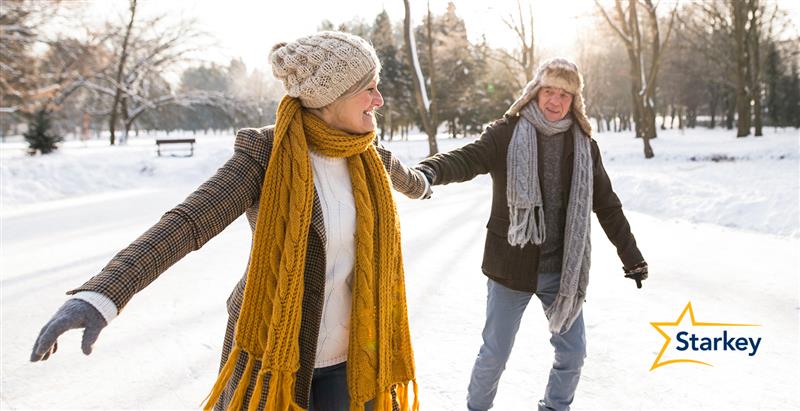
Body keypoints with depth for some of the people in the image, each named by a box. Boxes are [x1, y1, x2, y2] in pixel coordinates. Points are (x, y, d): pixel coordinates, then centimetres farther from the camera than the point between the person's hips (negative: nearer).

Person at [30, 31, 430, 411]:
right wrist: (100, 295, -44)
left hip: (349, 353, 4)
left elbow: (397, 172, 24)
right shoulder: (265, 153, -17)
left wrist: (420, 185, 48)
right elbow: (186, 223, -28)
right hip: (276, 349, -4)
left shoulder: (363, 153, -1)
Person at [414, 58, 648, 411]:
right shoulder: (507, 133, -7)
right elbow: (468, 158, -24)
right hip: (512, 265, -3)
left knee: (572, 352, 13)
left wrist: (631, 256, 13)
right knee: (495, 353, 8)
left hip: (564, 269, 3)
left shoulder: (584, 144, 4)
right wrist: (430, 170, -45)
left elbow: (606, 205, 10)